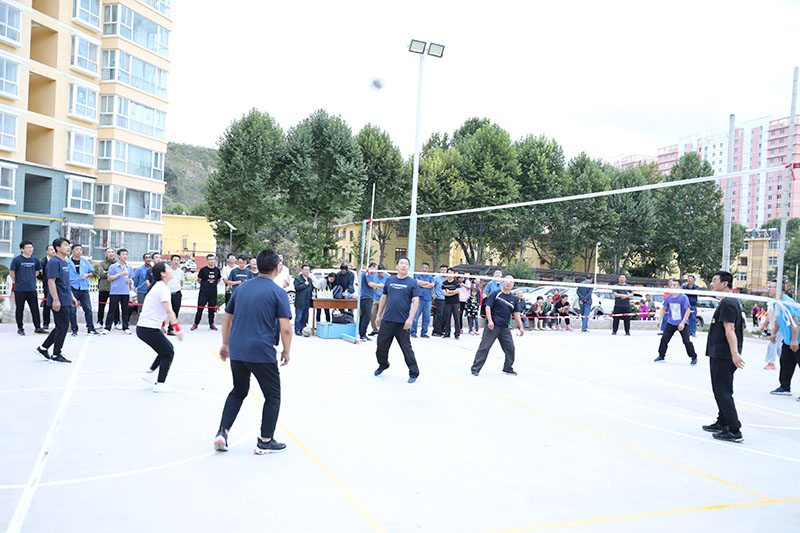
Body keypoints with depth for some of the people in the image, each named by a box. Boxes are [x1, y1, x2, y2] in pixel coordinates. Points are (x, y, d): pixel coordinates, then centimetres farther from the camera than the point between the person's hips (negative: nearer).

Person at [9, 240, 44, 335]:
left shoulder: (35, 259, 5)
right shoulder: (16, 260, -6)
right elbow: (12, 272, 1)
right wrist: (16, 281, 7)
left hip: (32, 289, 3)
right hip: (19, 289, -3)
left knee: (35, 309, 5)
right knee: (19, 309, 6)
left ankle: (38, 327, 11)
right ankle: (20, 328, 16)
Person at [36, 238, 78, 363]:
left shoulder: (65, 262, 16)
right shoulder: (54, 262, -13)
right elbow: (51, 281, -19)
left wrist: (72, 296, 23)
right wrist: (55, 300, -23)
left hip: (65, 300, 9)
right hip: (59, 301, -9)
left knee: (61, 327, 15)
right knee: (62, 327, -4)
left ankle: (44, 347, 25)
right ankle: (56, 355, 6)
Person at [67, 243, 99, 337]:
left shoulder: (85, 261, 9)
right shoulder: (68, 262, 0)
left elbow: (91, 272, 17)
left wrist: (87, 275, -5)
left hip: (84, 288, 2)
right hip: (72, 288, -2)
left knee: (88, 309, 1)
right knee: (72, 310, 2)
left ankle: (90, 329, 8)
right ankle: (74, 330, 12)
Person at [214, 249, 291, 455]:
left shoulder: (242, 288, 9)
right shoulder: (278, 293, -7)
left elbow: (227, 318, 16)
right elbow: (285, 328, -12)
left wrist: (225, 344, 26)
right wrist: (286, 352, 2)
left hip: (236, 351, 6)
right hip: (262, 353, -5)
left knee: (238, 391, 25)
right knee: (273, 396, 13)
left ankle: (222, 433, 16)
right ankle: (265, 442, 17)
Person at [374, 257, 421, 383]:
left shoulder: (412, 283, -1)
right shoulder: (389, 280, 10)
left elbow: (415, 301, -7)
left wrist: (410, 319, -16)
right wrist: (379, 315, 15)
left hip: (402, 323, -4)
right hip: (386, 321, 4)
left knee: (406, 349, 0)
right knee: (381, 345, 12)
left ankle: (414, 373, 11)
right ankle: (382, 365, 37)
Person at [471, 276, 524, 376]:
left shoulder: (514, 299, 13)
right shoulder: (495, 294, -2)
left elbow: (516, 314, 16)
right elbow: (488, 307, -7)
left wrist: (521, 327, 12)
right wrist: (490, 321, -19)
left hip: (505, 328, 5)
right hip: (492, 326, -5)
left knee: (510, 348, 6)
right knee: (484, 347, -6)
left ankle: (508, 369, 24)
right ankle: (475, 368, 0)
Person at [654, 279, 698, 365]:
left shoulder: (684, 297, -14)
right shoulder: (668, 297, 1)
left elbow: (688, 310, -15)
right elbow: (664, 308, 13)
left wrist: (682, 323, -22)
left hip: (682, 323, -4)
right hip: (671, 323, 4)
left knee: (687, 341, -8)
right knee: (664, 339, 1)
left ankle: (694, 357, 11)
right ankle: (661, 356, 17)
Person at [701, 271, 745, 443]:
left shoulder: (728, 303, -15)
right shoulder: (730, 302, 17)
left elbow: (729, 329, -25)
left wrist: (734, 353, -32)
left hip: (723, 357, -11)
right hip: (719, 355, 11)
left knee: (723, 393, -7)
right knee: (722, 391, 19)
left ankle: (734, 431, -4)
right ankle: (722, 423, 30)